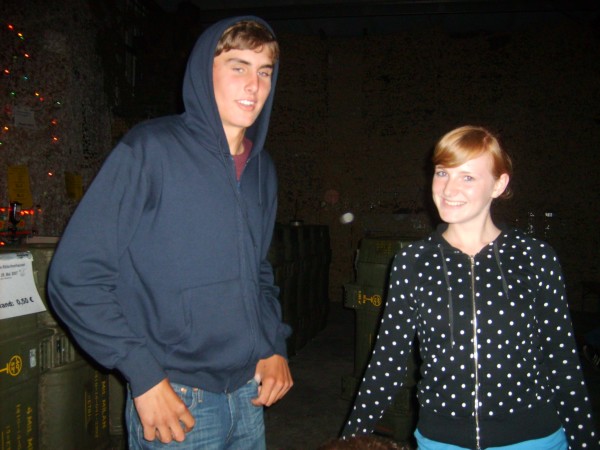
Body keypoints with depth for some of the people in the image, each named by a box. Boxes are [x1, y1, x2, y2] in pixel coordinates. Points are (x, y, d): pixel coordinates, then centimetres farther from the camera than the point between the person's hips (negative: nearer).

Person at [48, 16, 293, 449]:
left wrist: (275, 345, 4)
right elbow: (75, 276, -14)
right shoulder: (150, 150, -12)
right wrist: (143, 375, -17)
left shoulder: (262, 169, 7)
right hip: (176, 400, -6)